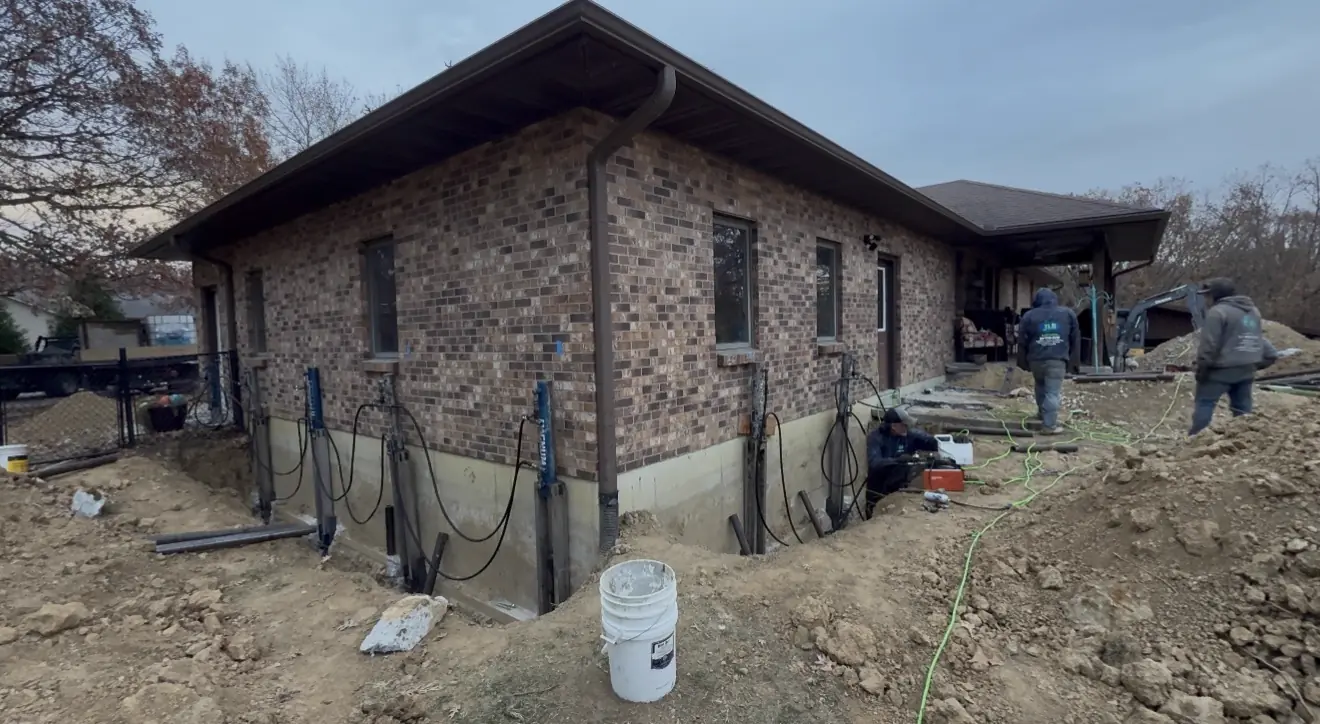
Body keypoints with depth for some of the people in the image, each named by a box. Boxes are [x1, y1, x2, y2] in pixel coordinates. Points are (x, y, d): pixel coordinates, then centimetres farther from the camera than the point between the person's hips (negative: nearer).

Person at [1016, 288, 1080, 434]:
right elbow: (1076, 339, 13)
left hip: (1036, 359, 1)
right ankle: (1050, 425, -6)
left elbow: (1022, 342, 6)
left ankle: (1042, 412, 38)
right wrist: (1073, 360, 19)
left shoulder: (1029, 316, 5)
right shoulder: (1068, 313, 9)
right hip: (1057, 359, -1)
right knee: (1053, 392, -3)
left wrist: (1023, 362, 13)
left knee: (1040, 386, 25)